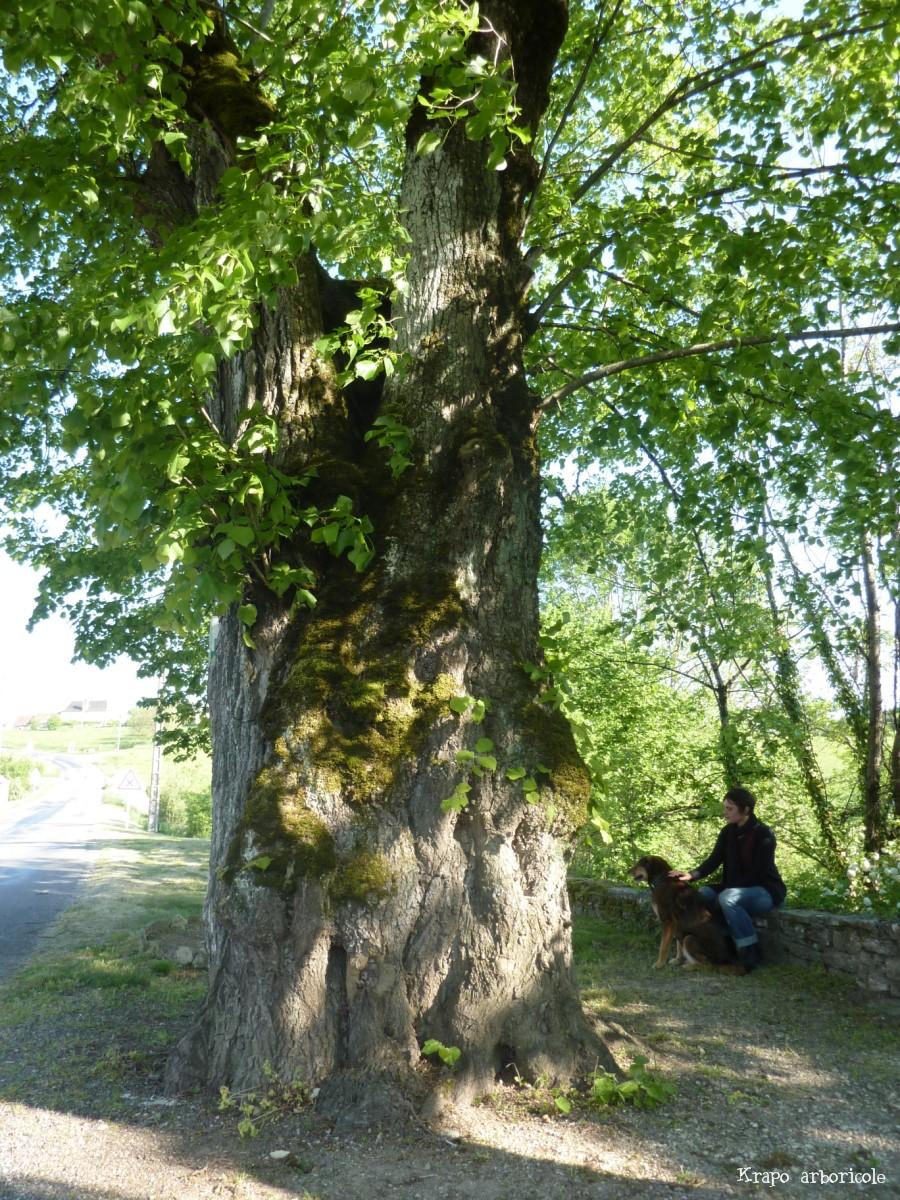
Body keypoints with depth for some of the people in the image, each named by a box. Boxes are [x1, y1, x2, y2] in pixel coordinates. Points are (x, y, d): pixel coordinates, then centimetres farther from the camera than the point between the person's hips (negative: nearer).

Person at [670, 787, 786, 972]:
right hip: (739, 888, 7)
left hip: (767, 891, -7)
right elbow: (714, 860, -5)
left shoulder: (764, 835, -18)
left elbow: (756, 874, -21)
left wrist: (727, 889, -25)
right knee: (703, 894, -14)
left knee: (728, 899, -32)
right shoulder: (728, 832, 1)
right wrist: (692, 875, -23)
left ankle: (751, 951, -18)